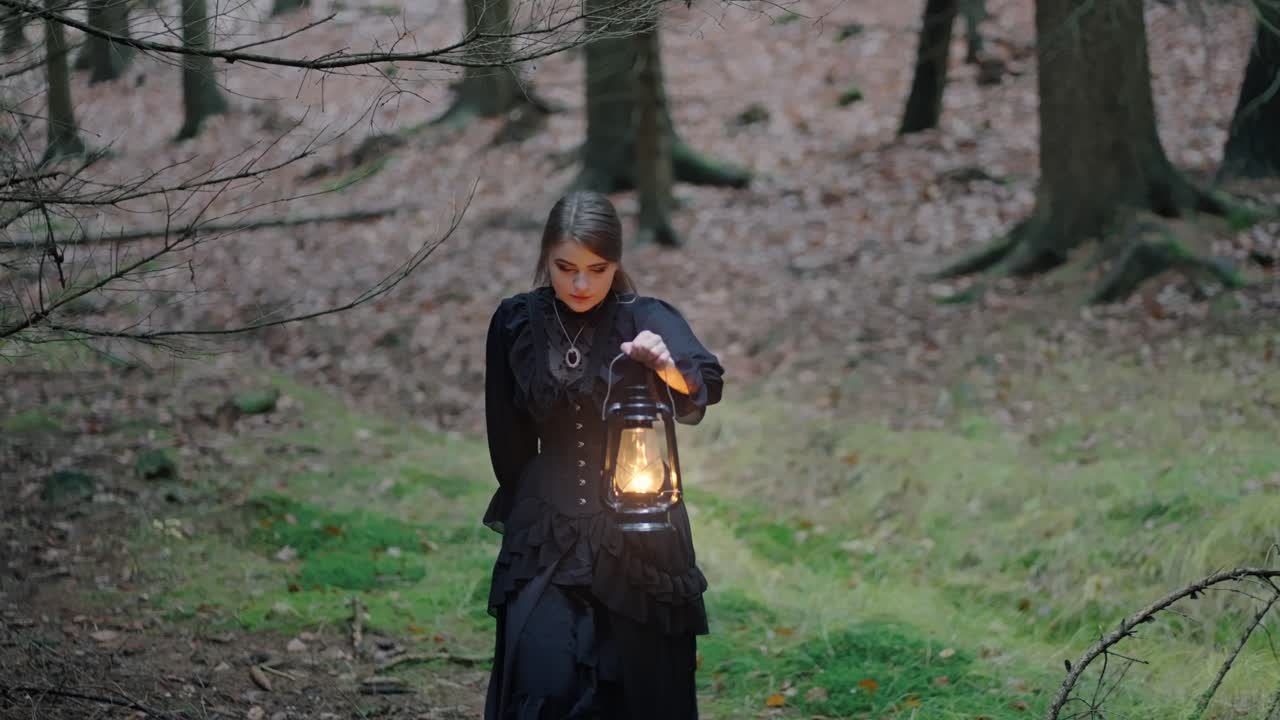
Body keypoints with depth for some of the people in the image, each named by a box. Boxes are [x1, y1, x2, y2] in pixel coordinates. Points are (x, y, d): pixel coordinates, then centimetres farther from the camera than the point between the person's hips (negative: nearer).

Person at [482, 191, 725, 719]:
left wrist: (670, 367, -49)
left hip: (639, 535, -1)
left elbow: (706, 384, -29)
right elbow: (507, 440, 10)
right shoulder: (516, 323, -1)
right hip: (547, 535, 1)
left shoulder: (647, 320, -8)